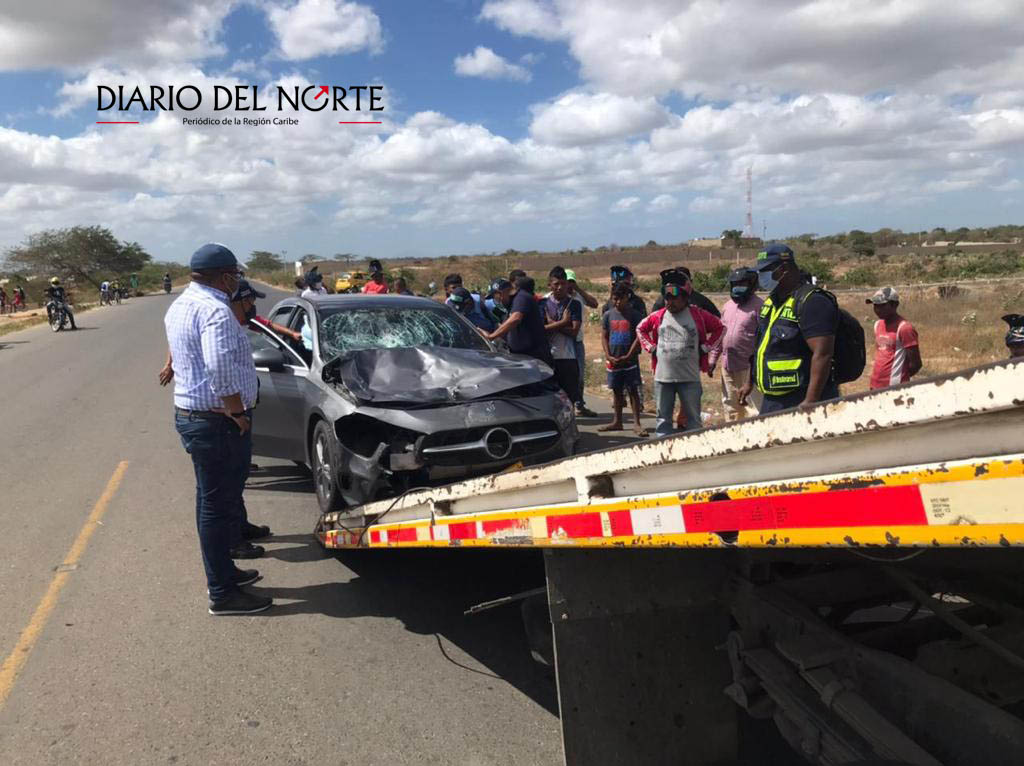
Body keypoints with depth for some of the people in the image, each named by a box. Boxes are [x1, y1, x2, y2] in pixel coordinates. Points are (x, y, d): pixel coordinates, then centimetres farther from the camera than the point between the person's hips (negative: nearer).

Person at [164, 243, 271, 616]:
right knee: (219, 505, -1)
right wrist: (237, 414, -20)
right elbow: (221, 369, -32)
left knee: (212, 501, 21)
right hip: (217, 421, -10)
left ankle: (222, 571, 35)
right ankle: (223, 594, 9)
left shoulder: (180, 305, 12)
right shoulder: (215, 309, -21)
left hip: (188, 413, 10)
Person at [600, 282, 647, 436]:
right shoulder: (608, 315, 4)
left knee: (633, 391, -1)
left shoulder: (634, 315, -4)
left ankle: (637, 423, 2)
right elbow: (604, 337, 5)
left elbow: (639, 337, -7)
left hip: (630, 361, -3)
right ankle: (617, 421, 21)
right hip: (613, 361, 3)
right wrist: (608, 356, -6)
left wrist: (628, 356, -12)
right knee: (617, 391, 12)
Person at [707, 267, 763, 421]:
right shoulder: (728, 306, 14)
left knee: (754, 406, -8)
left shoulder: (758, 306, -9)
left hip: (748, 367, -8)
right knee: (730, 405, 18)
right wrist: (712, 358, 16)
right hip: (727, 365, 8)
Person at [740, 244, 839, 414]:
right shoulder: (770, 302, 15)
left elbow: (822, 354, -23)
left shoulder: (812, 302, -15)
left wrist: (811, 401, -27)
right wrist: (750, 383, 26)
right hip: (771, 400, 9)